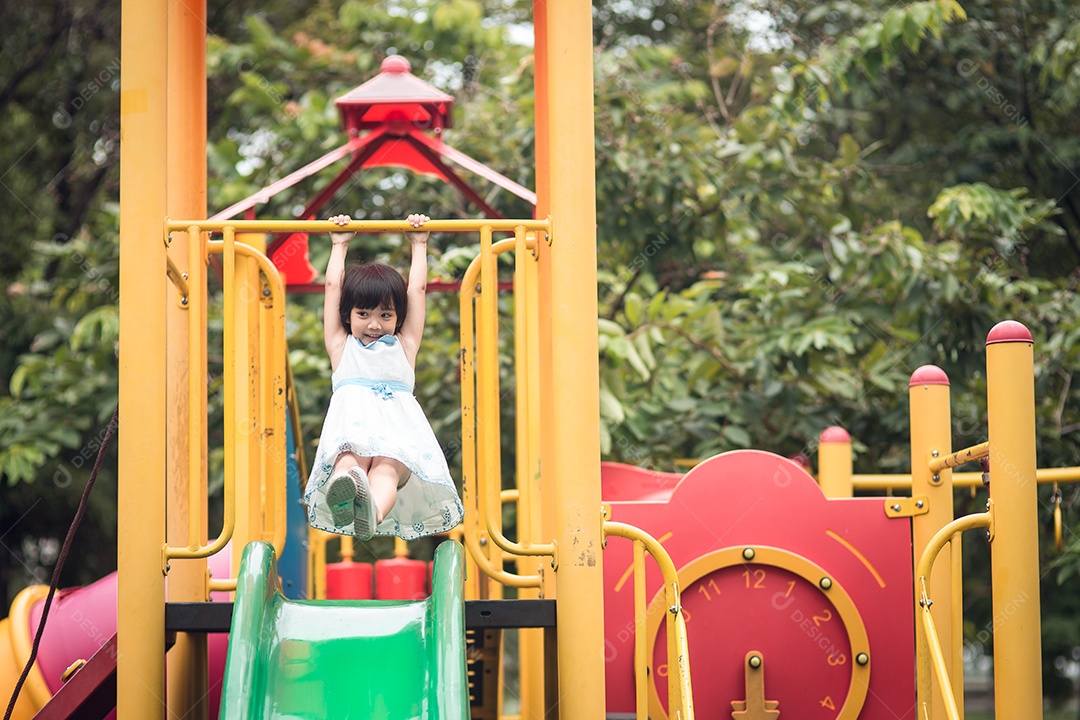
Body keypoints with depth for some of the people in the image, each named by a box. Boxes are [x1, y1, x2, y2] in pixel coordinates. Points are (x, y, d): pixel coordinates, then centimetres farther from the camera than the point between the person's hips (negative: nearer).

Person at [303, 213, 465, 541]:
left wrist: (419, 244, 44)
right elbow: (333, 286, 36)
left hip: (397, 431, 0)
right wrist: (339, 246, 44)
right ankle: (342, 496, -73)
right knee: (349, 462, -38)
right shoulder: (342, 347, 33)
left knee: (386, 467, -36)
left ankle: (372, 511, -69)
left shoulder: (403, 347, 34)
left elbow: (417, 289, 37)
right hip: (350, 429, 0)